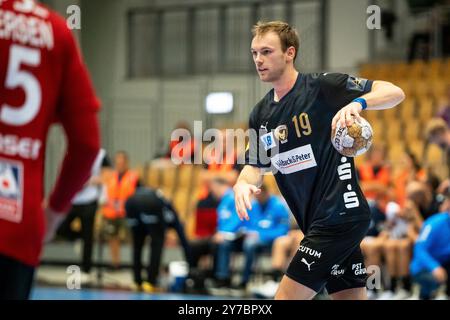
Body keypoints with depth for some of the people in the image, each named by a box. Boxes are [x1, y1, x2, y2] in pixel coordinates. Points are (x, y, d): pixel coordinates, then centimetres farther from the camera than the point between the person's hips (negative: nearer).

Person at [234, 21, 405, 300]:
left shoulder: (321, 86, -9)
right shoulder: (261, 115, 12)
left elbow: (395, 93, -11)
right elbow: (256, 167, 14)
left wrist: (357, 102, -32)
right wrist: (242, 184, -9)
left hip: (341, 213, -8)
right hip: (317, 223, 8)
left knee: (286, 298, -11)